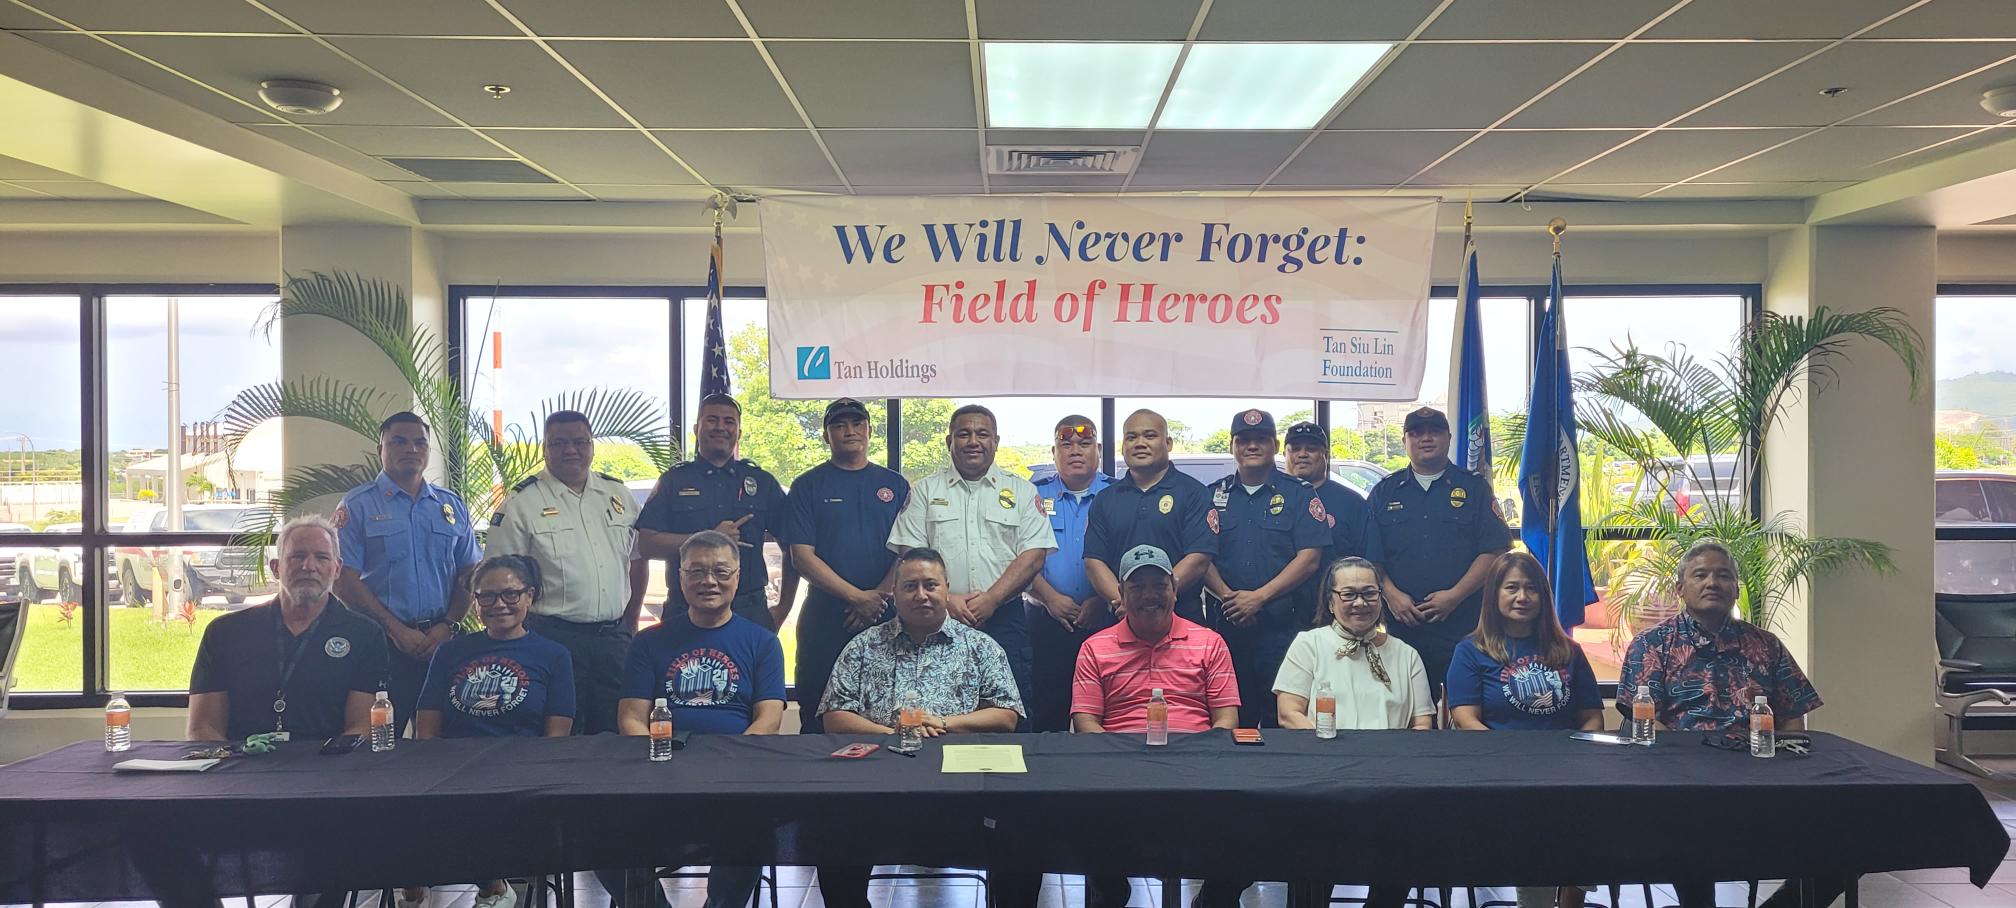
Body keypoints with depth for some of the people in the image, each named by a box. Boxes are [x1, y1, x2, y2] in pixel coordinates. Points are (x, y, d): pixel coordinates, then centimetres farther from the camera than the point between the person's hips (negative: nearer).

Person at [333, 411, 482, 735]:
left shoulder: (452, 506, 13)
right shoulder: (357, 505, 1)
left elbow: (468, 574, 11)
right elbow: (344, 580, -6)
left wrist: (448, 625, -5)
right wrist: (397, 630, -12)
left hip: (442, 640, 3)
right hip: (382, 642, -3)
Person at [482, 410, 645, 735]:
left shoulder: (617, 493, 11)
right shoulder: (522, 502, -3)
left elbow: (638, 558, 18)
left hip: (614, 635, 4)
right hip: (553, 635, -4)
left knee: (617, 727, 9)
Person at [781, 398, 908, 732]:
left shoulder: (895, 484, 12)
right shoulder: (808, 486, 4)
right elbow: (802, 556, -5)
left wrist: (879, 595, -11)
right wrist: (857, 597, -13)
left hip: (885, 617, 2)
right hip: (824, 617, -2)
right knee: (817, 717, 2)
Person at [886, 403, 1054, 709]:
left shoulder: (1021, 491, 10)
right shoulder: (925, 490, 11)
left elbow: (1034, 555, 0)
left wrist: (991, 599, -12)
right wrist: (945, 599, -12)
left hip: (1004, 619, 0)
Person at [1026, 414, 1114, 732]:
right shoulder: (1035, 495, 9)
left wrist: (1101, 601, -12)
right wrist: (1050, 598, -10)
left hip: (1105, 621, 0)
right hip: (1047, 621, 1)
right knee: (1047, 712, 1)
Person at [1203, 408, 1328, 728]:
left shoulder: (1299, 494, 4)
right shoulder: (1214, 495, 12)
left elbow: (1309, 558, -4)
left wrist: (1259, 597, -13)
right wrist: (1227, 595, -11)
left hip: (1283, 625, -2)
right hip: (1227, 624, 2)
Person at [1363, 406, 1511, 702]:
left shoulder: (1474, 489, 7)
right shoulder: (1384, 493, 13)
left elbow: (1495, 550, -1)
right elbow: (1370, 558, 8)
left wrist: (1455, 595, -11)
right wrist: (1392, 595, -9)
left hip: (1465, 627, -1)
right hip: (1402, 629, 1)